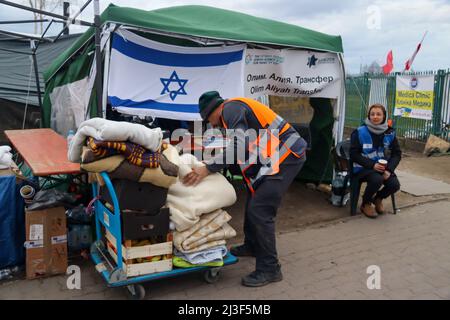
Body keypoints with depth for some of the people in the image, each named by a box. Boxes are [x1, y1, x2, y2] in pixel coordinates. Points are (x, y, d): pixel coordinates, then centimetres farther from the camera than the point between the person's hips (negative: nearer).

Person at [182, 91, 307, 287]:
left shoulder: (230, 108, -9)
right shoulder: (236, 110, 20)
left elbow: (239, 146, -22)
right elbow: (240, 148, 19)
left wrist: (207, 169, -19)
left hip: (287, 155, -11)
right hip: (278, 155, 11)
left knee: (259, 210, -12)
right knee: (253, 199, 20)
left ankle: (269, 269, -2)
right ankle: (252, 246, 36)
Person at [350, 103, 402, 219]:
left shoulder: (390, 133, 1)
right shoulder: (360, 132, -9)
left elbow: (397, 154, 5)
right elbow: (354, 154, -10)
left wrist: (389, 169, -13)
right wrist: (372, 165, -20)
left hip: (383, 167, 4)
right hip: (364, 167, -4)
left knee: (394, 184, -21)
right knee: (377, 179, -33)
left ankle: (378, 198, 16)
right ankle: (365, 204, -1)